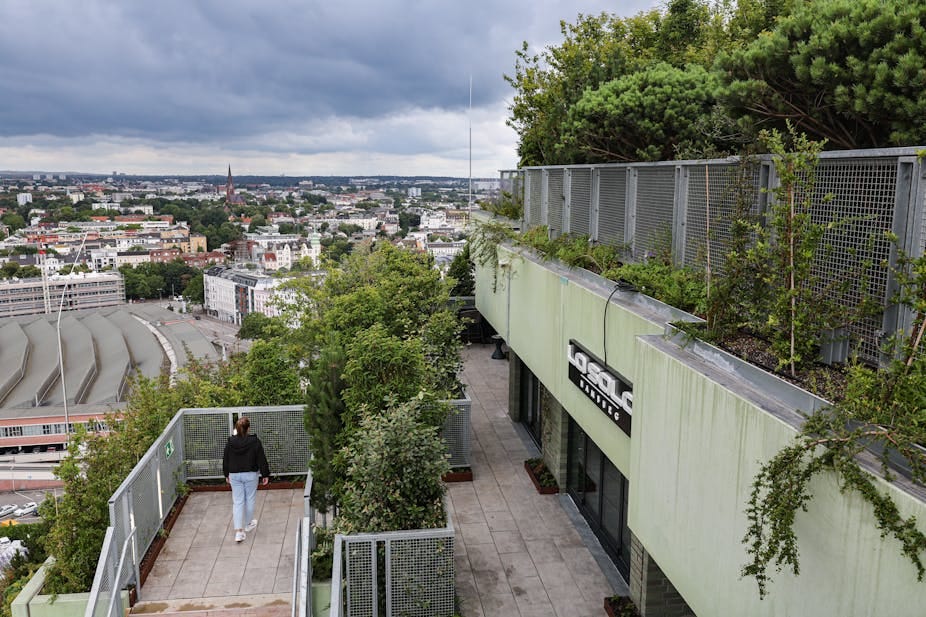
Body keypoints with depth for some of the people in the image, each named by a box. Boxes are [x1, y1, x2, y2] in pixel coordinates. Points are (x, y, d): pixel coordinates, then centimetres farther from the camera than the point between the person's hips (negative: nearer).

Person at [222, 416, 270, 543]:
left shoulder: (230, 442, -5)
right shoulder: (255, 442, -13)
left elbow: (225, 460, 5)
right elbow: (261, 459, -9)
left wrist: (226, 475, 18)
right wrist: (265, 475, 2)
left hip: (234, 475, 2)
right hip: (250, 475, -2)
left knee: (237, 502, 5)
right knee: (250, 500, 16)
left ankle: (238, 531, -1)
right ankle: (248, 524, 32)